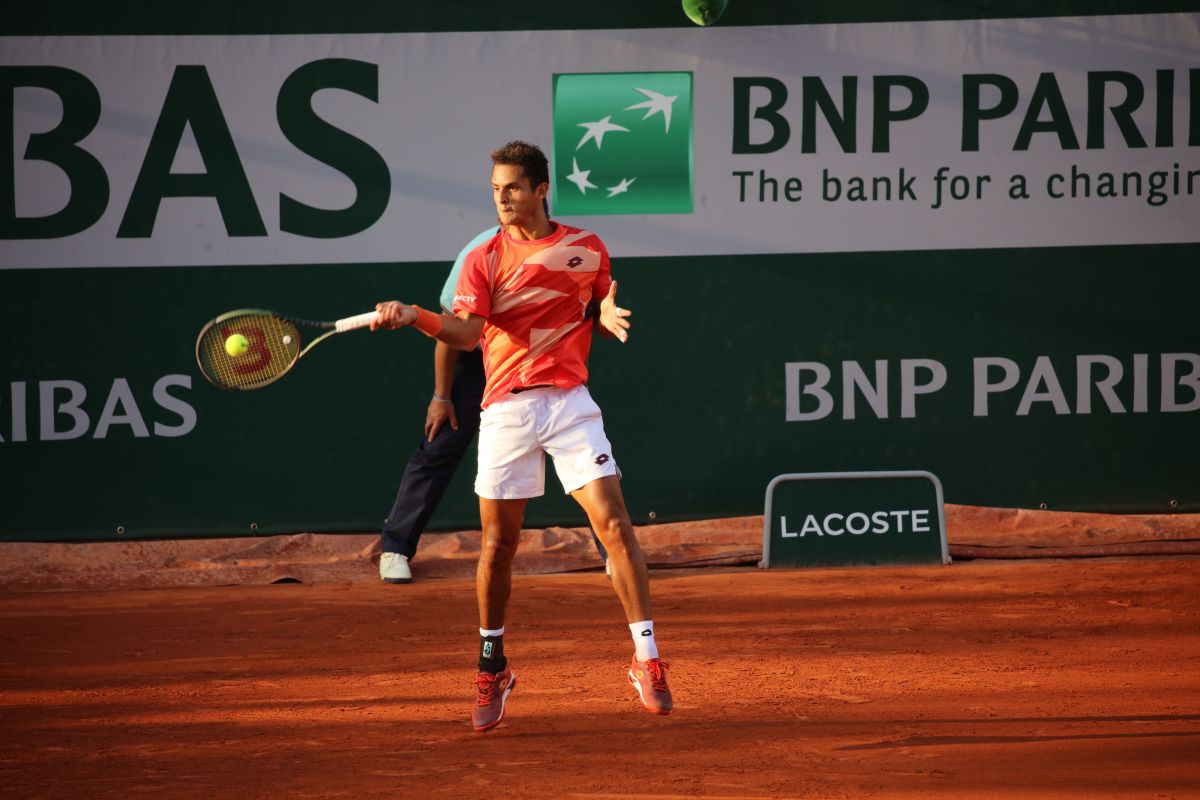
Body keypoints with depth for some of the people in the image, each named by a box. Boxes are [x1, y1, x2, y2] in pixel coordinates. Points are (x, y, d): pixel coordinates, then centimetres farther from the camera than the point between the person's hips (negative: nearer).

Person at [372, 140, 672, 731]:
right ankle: (492, 670, 21)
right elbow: (466, 332, -12)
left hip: (570, 402, 0)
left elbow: (603, 316, 19)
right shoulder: (485, 259, 3)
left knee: (613, 524, -12)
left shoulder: (586, 248, 8)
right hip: (507, 409, 0)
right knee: (498, 542, 3)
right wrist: (414, 317, -30)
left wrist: (609, 317, -5)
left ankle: (647, 662, -7)